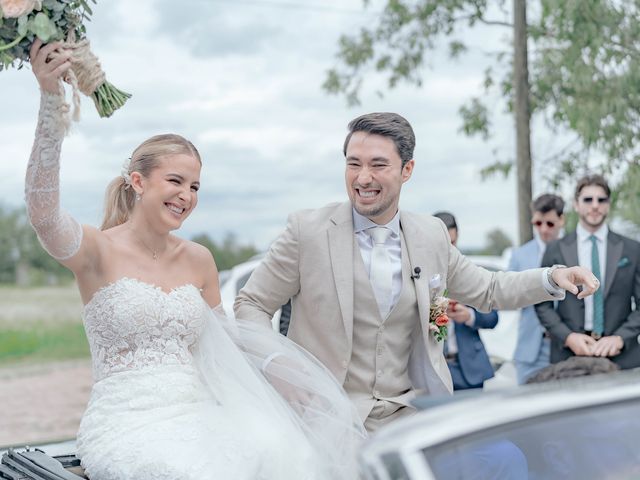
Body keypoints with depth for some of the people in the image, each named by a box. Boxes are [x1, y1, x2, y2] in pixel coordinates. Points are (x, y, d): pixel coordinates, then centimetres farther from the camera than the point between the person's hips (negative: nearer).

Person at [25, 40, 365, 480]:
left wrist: (290, 381, 5)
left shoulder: (199, 259, 9)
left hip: (195, 413, 5)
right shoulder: (98, 251, -5)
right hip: (126, 422, -4)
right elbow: (43, 209, -25)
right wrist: (51, 97, -36)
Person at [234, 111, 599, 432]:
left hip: (407, 413, 4)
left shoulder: (432, 235, 5)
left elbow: (486, 290, 19)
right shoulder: (308, 230, -7)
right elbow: (251, 304, 0)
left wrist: (553, 277, 4)